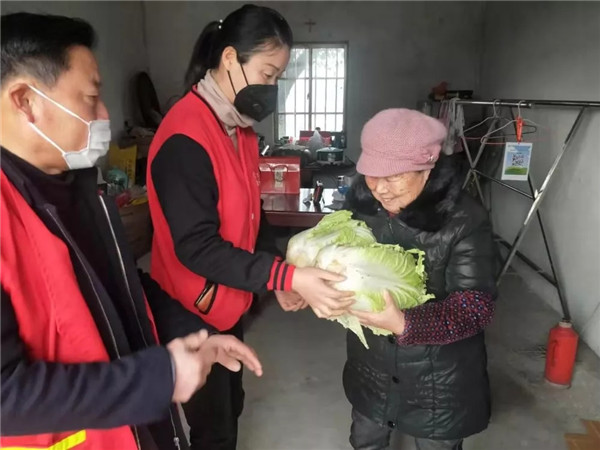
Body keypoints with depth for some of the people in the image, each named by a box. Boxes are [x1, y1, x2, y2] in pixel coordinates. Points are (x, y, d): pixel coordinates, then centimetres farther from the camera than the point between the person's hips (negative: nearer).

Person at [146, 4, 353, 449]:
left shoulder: (240, 126, 4)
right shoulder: (185, 139, -26)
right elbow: (197, 248, -28)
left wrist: (280, 274, -2)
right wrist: (288, 277, -31)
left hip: (229, 301, 8)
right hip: (192, 311, -8)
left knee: (230, 407, 25)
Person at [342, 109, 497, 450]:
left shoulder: (465, 222, -25)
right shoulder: (361, 203, -10)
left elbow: (476, 306, -25)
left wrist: (404, 325, -39)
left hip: (440, 378, -4)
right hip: (371, 364, 5)